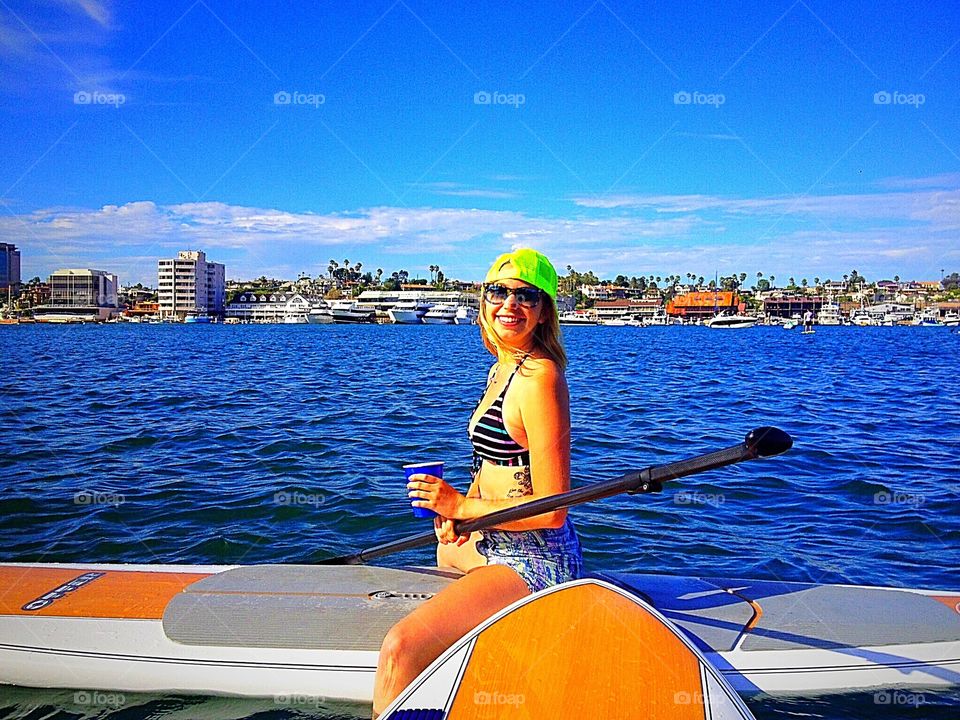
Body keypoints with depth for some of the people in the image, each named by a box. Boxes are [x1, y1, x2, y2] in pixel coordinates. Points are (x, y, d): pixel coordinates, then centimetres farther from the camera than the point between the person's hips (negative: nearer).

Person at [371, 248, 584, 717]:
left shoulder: (538, 378, -20)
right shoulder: (501, 369, 9)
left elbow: (551, 509, -22)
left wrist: (462, 507, -18)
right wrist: (459, 509, 1)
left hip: (533, 560, -10)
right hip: (499, 544, 11)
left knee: (400, 646, -26)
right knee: (444, 545, 41)